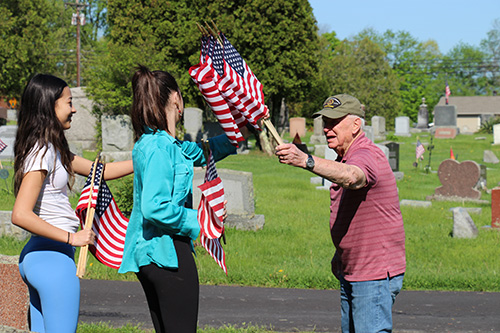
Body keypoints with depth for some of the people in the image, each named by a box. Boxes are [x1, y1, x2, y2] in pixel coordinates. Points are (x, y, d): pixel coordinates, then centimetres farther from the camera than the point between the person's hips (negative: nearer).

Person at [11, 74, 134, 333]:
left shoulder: (54, 149, 14)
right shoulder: (42, 153, -15)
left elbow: (101, 171, 22)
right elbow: (20, 215, -23)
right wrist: (71, 238, -20)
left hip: (37, 254, 10)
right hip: (54, 257, -10)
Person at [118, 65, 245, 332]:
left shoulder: (149, 142, 12)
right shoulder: (159, 148, -17)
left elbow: (200, 153, 26)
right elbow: (155, 208, -25)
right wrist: (198, 219, -14)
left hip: (147, 255, 10)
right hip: (169, 252, -10)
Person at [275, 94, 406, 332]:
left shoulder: (367, 156, -18)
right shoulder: (344, 160, 15)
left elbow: (350, 177, -44)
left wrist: (305, 160, -57)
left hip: (375, 276, -10)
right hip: (350, 274, 10)